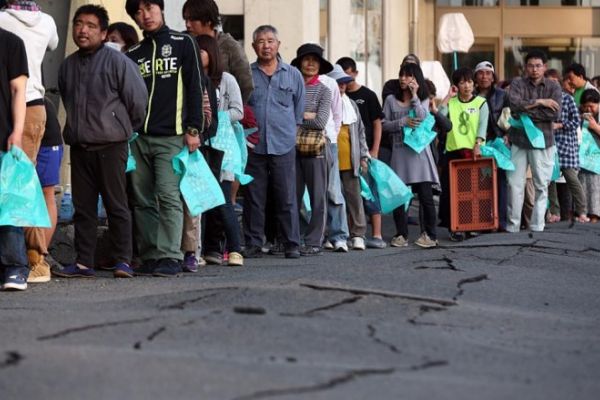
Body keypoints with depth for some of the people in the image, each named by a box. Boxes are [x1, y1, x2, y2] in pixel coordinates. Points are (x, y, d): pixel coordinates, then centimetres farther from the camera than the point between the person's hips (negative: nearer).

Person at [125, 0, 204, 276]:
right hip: (138, 138, 5)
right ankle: (149, 256, 7)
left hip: (171, 137, -4)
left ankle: (170, 257, -15)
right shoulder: (133, 54, 16)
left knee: (168, 196, -13)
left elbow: (194, 88, 1)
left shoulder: (182, 44, 6)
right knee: (143, 201, 3)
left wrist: (193, 129, -6)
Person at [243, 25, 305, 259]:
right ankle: (253, 245, 9)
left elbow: (299, 110, 17)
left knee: (287, 198, 0)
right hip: (253, 145, 0)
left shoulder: (293, 75, 9)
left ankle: (292, 244, 5)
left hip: (283, 145, 0)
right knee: (254, 198, 3)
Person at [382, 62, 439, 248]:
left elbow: (421, 117, -11)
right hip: (399, 152, 1)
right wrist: (402, 122, -9)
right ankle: (401, 234, 9)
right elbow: (384, 125, 5)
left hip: (419, 151, -1)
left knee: (425, 195, -4)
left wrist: (414, 95, -7)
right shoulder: (391, 100, 10)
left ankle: (429, 234, 2)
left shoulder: (423, 99, 9)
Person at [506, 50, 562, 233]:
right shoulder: (518, 83, 3)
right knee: (515, 184, 1)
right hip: (519, 140, 0)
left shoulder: (553, 87, 3)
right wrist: (539, 102, -14)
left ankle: (537, 227, 8)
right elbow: (514, 104, -14)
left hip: (543, 142, 0)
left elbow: (555, 113, -11)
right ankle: (512, 226, 8)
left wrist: (526, 112, -12)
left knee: (542, 186, 2)